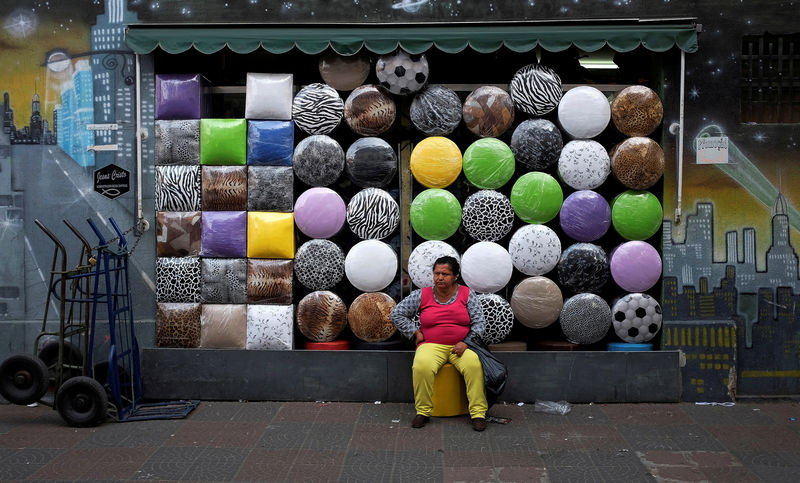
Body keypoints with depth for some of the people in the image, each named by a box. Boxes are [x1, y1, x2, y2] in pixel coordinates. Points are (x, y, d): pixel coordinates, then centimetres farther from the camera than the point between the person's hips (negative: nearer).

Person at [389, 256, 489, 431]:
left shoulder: (467, 294, 5)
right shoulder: (422, 295, 4)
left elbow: (479, 322, 3)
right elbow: (396, 313, 10)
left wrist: (466, 342, -12)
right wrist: (415, 333, 3)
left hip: (461, 345, 0)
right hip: (431, 345, 0)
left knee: (473, 364, -32)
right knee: (422, 366, -33)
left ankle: (478, 413, -23)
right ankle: (423, 411, -17)